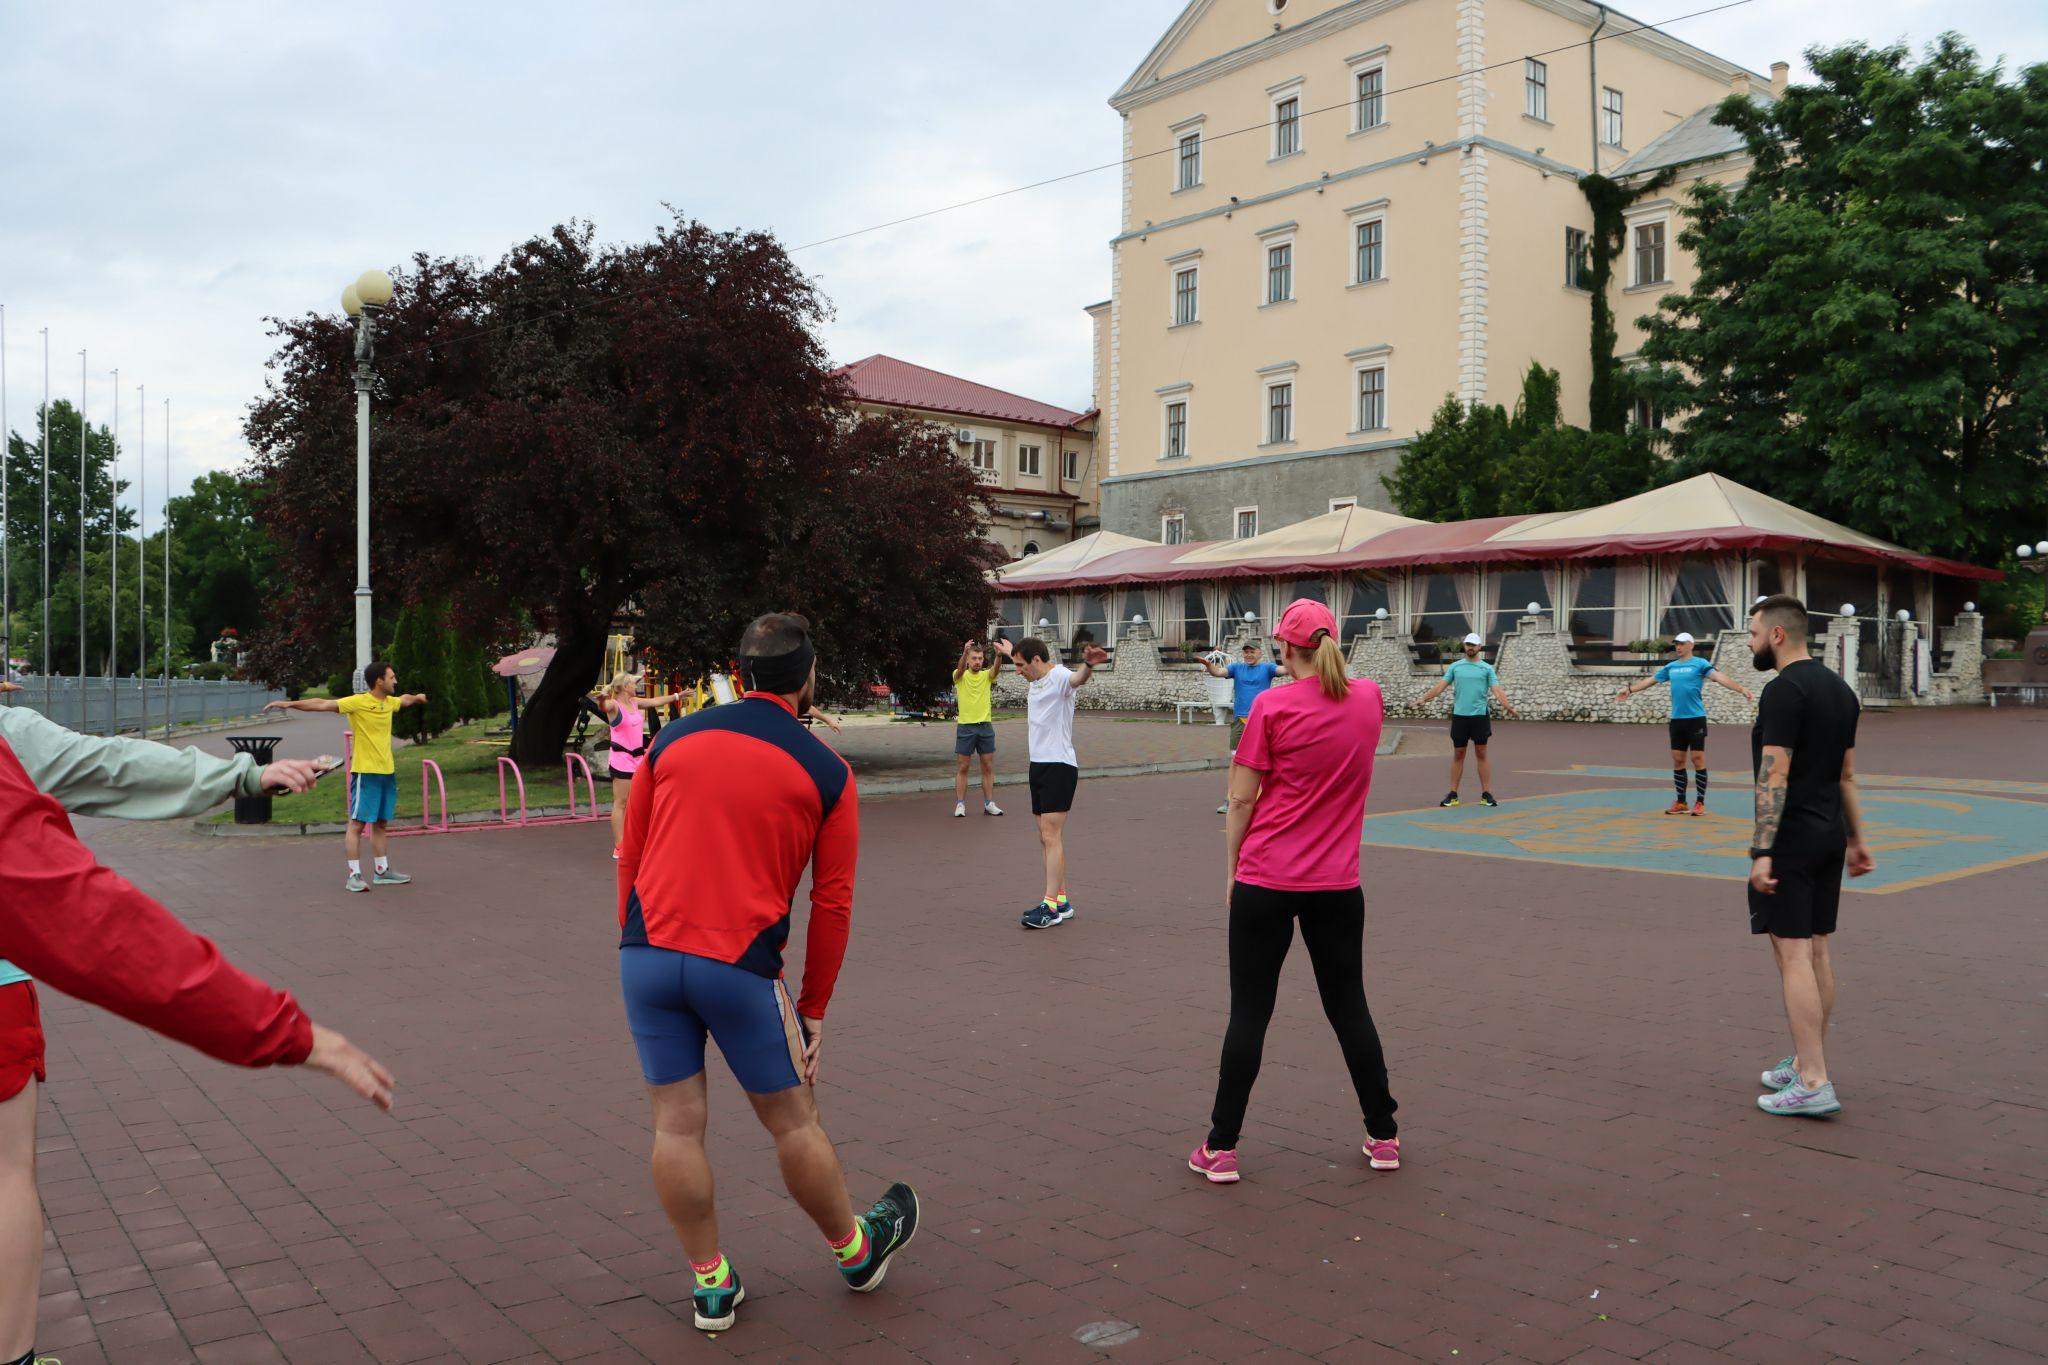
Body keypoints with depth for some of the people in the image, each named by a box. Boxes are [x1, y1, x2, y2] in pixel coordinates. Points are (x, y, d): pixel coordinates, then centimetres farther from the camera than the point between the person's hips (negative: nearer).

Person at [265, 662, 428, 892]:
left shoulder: (390, 702, 9)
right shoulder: (357, 702, -12)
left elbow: (404, 699, 34)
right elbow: (322, 704, -20)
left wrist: (417, 696, 50)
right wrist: (289, 704, -28)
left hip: (387, 772, 8)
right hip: (365, 772, -7)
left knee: (380, 823, 14)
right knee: (357, 823, -4)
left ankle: (381, 871, 22)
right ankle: (354, 875, -1)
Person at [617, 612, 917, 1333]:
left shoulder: (674, 738, 6)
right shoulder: (826, 773, 0)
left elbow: (630, 854, 10)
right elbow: (833, 903, 1)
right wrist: (814, 1010, 9)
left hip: (648, 955, 3)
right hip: (740, 965, -3)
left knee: (676, 1124, 11)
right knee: (793, 1122, 12)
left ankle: (711, 1285, 24)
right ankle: (856, 1251, 34)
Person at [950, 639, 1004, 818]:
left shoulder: (986, 675, 5)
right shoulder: (960, 675, 0)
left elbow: (996, 668, -16)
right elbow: (960, 669, -24)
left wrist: (999, 655, -39)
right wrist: (964, 652, -44)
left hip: (985, 726, 3)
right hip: (965, 726, -3)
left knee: (988, 767, 6)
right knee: (962, 768, 2)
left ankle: (989, 804, 13)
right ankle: (960, 804, 5)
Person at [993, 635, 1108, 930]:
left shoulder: (1059, 676, -14)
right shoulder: (1035, 681, 15)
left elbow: (1076, 679, -40)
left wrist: (1088, 665, -62)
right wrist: (1010, 652, 59)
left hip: (1059, 765, -10)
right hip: (1038, 764, 10)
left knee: (1051, 835, -13)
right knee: (1047, 837, 11)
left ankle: (1050, 906, -13)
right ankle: (1061, 901, 19)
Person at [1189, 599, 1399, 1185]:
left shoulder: (1272, 705, -11)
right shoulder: (1369, 698, 1)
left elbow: (1241, 798, -7)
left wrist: (1231, 871, 2)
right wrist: (1329, 669, 21)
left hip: (1265, 882, -3)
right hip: (1337, 884, 4)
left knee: (1248, 1013, 4)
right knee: (1350, 1009, 17)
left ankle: (1221, 1148, 10)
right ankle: (1383, 1136, 26)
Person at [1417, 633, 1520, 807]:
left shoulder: (1487, 668, 2)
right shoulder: (1455, 666, 8)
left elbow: (1497, 690, -7)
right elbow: (1441, 686, 4)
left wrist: (1508, 706, -24)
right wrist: (1424, 699, -9)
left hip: (1480, 716, -2)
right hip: (1459, 716, 2)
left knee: (1482, 754, 3)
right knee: (1458, 755, 6)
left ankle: (1486, 793, 8)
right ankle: (1453, 794, 10)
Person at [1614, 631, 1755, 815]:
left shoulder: (1700, 663, -5)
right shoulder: (1670, 667, 12)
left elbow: (1719, 677, -19)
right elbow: (1651, 680, 23)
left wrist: (1741, 689, -32)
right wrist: (1630, 689, 23)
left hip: (1696, 718, -5)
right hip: (1676, 719, 6)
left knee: (1698, 759, -3)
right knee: (1678, 760, 7)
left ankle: (1700, 802, 4)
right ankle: (1680, 802, 16)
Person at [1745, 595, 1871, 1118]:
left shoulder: (1784, 689, -16)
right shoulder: (1839, 688, 13)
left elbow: (1774, 777, -21)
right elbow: (1847, 774, 18)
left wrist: (1762, 852, -22)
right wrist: (1856, 839, 23)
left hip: (1791, 839, -9)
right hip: (1829, 835, 9)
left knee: (1793, 955, -7)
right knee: (1817, 951, 14)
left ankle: (1813, 1084, -7)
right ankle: (1808, 1063, 23)